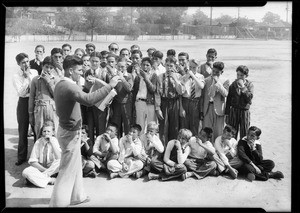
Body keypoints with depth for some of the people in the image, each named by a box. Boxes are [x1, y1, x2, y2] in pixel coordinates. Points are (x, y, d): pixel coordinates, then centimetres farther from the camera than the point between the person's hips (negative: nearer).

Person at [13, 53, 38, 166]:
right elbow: (21, 93, -14)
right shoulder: (16, 76, -4)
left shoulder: (34, 72, 1)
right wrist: (26, 78, -15)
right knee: (22, 131, 8)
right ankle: (21, 157, 21)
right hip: (23, 103, -1)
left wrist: (29, 76, -6)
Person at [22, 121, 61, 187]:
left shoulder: (55, 141, -7)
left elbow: (59, 158, -23)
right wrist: (44, 169, -20)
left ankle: (42, 177, -23)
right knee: (25, 172, -28)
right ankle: (50, 180, -24)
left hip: (52, 168, -1)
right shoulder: (38, 142, -5)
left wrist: (52, 142, -26)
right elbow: (32, 161, -7)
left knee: (61, 162, -32)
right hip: (39, 167, 1)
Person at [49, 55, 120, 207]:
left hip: (65, 129, 10)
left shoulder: (60, 85, 7)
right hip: (70, 133, -10)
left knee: (75, 166, 22)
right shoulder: (69, 87, -25)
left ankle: (77, 196, 36)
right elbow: (88, 99, -41)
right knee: (67, 170, 1)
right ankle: (58, 203, 11)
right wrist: (109, 86, -37)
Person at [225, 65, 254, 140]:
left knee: (244, 135, 4)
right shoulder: (233, 85, 3)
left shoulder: (250, 85, 0)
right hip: (233, 111, 1)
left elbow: (249, 98, -14)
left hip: (244, 112, -1)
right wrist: (226, 114, 7)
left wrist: (243, 87, -19)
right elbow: (228, 100, 7)